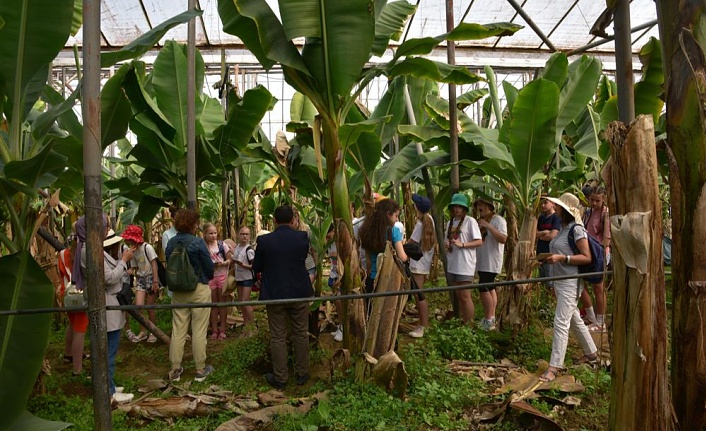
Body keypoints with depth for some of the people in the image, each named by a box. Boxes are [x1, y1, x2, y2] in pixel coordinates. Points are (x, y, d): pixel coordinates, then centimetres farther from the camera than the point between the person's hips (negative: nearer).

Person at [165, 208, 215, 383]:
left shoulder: (171, 243, 0)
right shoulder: (197, 242, -16)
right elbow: (209, 267, -10)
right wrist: (206, 278, 11)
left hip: (178, 290, 5)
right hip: (199, 289, -5)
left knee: (178, 330, 11)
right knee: (199, 331, 4)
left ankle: (175, 369, 19)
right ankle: (200, 369, 13)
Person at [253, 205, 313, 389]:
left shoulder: (264, 240, -11)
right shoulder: (302, 237, -8)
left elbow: (256, 267, 1)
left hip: (275, 294, -1)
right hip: (299, 292, 1)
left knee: (278, 337, 8)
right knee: (301, 334, 14)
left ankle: (280, 378, 16)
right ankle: (302, 373, 24)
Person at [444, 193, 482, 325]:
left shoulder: (470, 221, -7)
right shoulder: (450, 222, 14)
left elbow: (479, 242, -11)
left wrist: (462, 244, -22)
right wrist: (446, 243, -3)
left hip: (464, 266, -7)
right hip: (452, 265, 7)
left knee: (465, 297, -5)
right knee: (459, 297, 13)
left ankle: (470, 325, 4)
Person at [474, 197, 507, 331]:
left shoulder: (498, 220, -9)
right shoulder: (480, 221, 16)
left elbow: (503, 239, -21)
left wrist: (488, 226, -25)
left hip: (491, 262, -8)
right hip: (482, 262, 8)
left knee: (484, 288, -11)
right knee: (490, 288, 11)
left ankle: (488, 321, -6)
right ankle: (492, 318, 16)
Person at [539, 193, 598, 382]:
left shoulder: (576, 229, -14)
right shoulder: (563, 228, 13)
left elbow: (587, 257, -18)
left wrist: (562, 258, -25)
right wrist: (550, 256, 9)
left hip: (570, 283, -10)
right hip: (559, 281, 10)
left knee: (561, 322, -11)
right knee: (574, 319, 21)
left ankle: (554, 366, -9)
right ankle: (591, 353, 38)